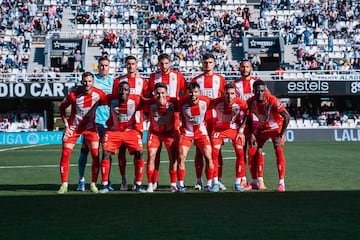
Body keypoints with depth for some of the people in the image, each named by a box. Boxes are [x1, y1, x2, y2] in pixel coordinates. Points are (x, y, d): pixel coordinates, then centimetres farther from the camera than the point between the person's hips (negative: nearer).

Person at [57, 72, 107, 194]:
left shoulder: (98, 94, -14)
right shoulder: (73, 94, -16)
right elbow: (62, 108, -2)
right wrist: (66, 125, -6)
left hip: (90, 127, 1)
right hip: (73, 127, -1)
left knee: (95, 154, -9)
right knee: (65, 154, -7)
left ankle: (93, 184, 3)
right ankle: (64, 185, 2)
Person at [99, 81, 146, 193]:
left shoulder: (136, 100, -15)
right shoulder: (111, 99, -14)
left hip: (130, 130, 0)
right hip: (113, 130, 0)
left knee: (139, 153, -12)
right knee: (106, 153, -13)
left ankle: (138, 185, 2)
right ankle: (104, 185, -3)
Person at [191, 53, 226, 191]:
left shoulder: (220, 79, 9)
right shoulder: (196, 80, 10)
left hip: (216, 118, 0)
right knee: (199, 150, 0)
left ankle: (219, 180, 4)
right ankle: (199, 181, 5)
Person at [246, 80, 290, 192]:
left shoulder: (273, 101, -33)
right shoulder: (251, 102, -19)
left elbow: (287, 116, -27)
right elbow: (249, 118, 2)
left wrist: (281, 135, -26)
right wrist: (252, 134, -4)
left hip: (276, 127, -5)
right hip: (262, 127, 5)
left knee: (279, 151, -17)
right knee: (256, 151, 2)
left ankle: (281, 183, -14)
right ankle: (258, 182, 14)